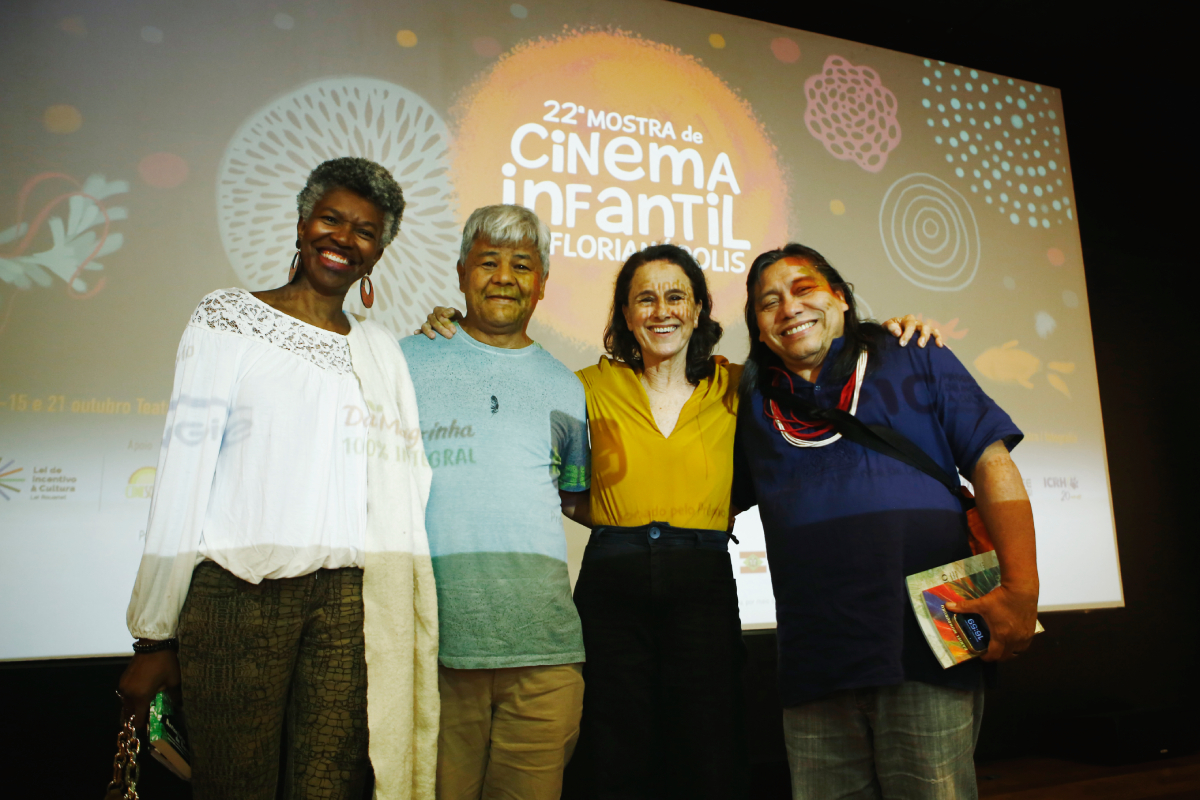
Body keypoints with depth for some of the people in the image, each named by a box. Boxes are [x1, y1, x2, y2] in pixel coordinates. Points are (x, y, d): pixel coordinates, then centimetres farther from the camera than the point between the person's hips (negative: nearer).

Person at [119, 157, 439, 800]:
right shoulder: (228, 319, 6)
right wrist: (154, 635, -2)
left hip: (351, 599, 3)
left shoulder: (380, 349, 16)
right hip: (239, 592, -3)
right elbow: (184, 471, 0)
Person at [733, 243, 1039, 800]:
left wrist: (1021, 588, -10)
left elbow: (992, 464, 0)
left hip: (928, 654, -2)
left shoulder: (912, 360, 8)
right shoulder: (753, 404, 14)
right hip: (814, 670, 2)